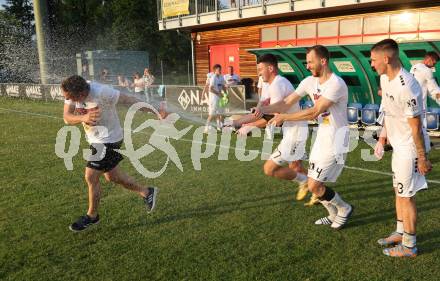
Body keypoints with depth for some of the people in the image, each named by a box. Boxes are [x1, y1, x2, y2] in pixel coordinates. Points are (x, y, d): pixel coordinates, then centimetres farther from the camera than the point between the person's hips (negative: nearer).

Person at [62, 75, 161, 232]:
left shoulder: (102, 92, -29)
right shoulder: (72, 93, -11)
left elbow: (128, 100, -21)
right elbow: (67, 118, -16)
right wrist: (84, 117, -38)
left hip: (108, 140, -8)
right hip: (95, 140, 8)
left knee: (91, 178, -5)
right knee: (111, 176, 19)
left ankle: (92, 216, 18)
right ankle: (147, 192, 35)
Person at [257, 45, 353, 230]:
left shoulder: (336, 84, -22)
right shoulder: (310, 81, 2)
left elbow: (314, 112, -27)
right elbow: (287, 102, 0)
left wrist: (284, 117, -22)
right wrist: (264, 109, -16)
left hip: (335, 141, -8)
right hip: (321, 137, 8)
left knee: (314, 186, -7)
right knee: (314, 183, 12)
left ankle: (344, 209, 20)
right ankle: (334, 215, 35)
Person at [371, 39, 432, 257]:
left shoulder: (406, 87, -28)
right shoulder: (385, 78, 1)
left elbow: (416, 126, -23)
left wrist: (422, 158, -16)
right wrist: (382, 139, 17)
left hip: (410, 148, -9)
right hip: (398, 145, 9)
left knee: (406, 196, 2)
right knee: (399, 191, 19)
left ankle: (409, 247, 18)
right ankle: (400, 233, 37)